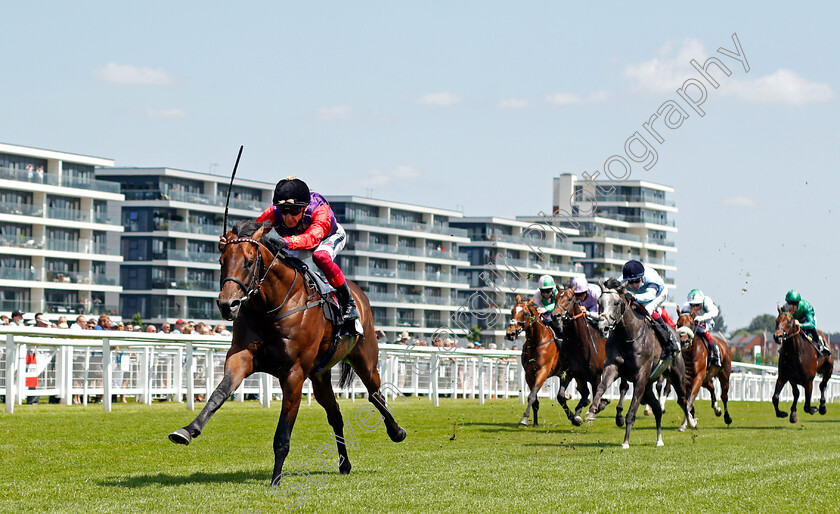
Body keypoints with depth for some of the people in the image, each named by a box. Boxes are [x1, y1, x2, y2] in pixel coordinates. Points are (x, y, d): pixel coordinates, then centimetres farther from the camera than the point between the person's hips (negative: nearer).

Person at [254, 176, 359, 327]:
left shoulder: (320, 210, -43)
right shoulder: (274, 212, -31)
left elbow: (312, 237, -60)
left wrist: (287, 242, -78)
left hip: (329, 238, -5)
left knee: (320, 256, -38)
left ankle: (348, 302, -23)